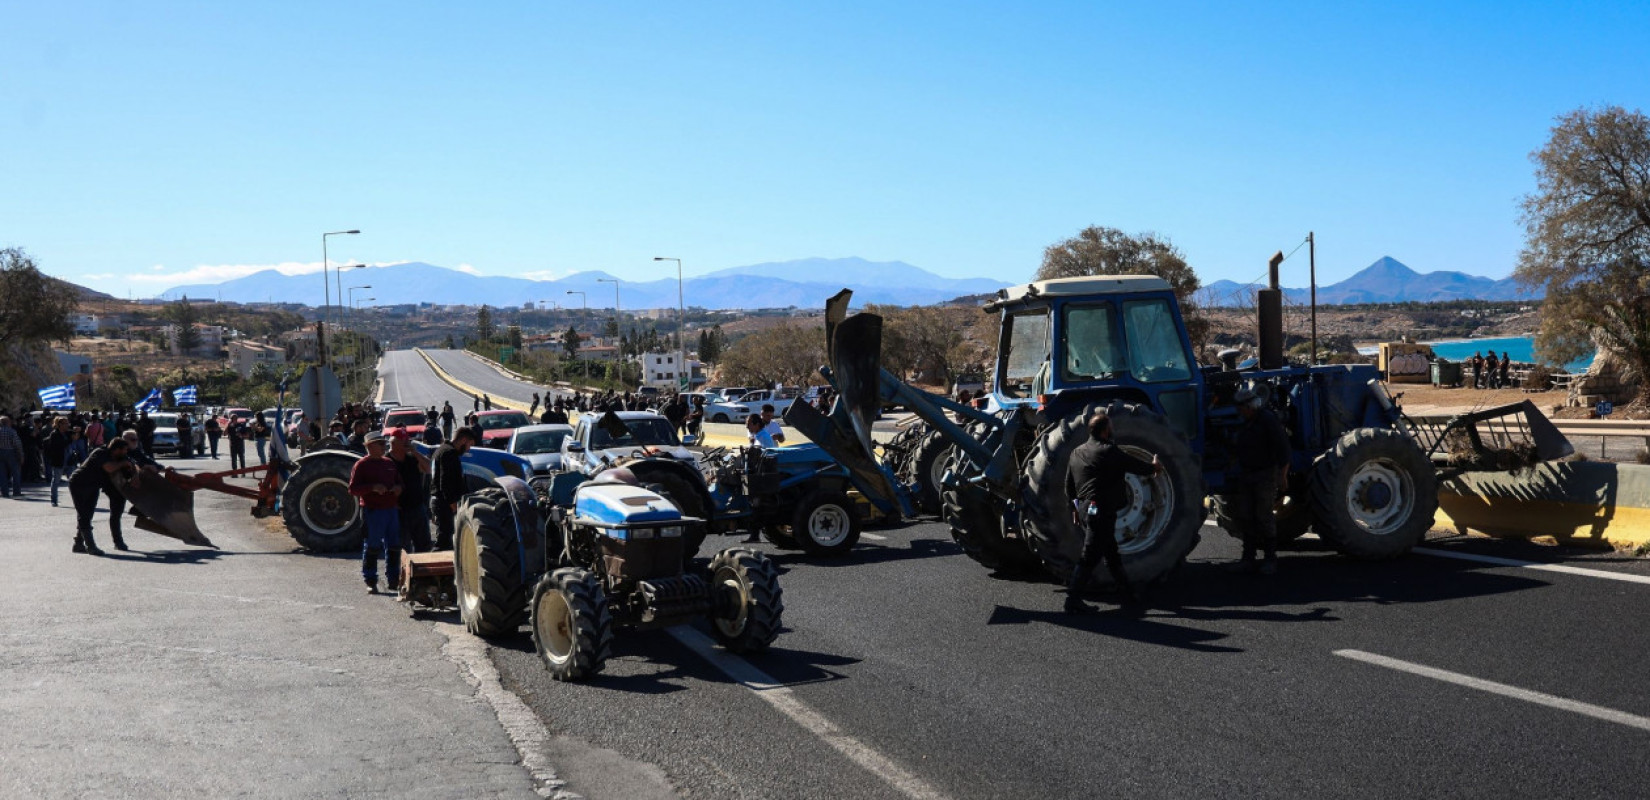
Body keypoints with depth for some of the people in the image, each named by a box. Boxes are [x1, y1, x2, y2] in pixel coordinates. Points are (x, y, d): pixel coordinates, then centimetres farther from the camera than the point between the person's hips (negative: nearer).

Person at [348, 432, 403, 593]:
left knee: (394, 546, 9)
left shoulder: (389, 463, 16)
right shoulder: (362, 465, -4)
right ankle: (371, 582, 5)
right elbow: (353, 489, -10)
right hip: (372, 511, -6)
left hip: (391, 509, 6)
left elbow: (399, 481, 26)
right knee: (372, 547, -2)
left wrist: (398, 488, 3)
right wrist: (373, 487, -22)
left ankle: (393, 580, 19)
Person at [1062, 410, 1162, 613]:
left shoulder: (1077, 453, 11)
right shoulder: (1108, 452, -13)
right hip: (1101, 511, -9)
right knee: (1090, 557, -7)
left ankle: (1127, 593, 31)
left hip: (1084, 509, 9)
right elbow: (1137, 467, -4)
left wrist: (1075, 508, 28)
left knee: (1111, 553, 19)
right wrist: (1154, 466, 18)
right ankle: (1073, 600, -8)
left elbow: (1069, 485, 17)